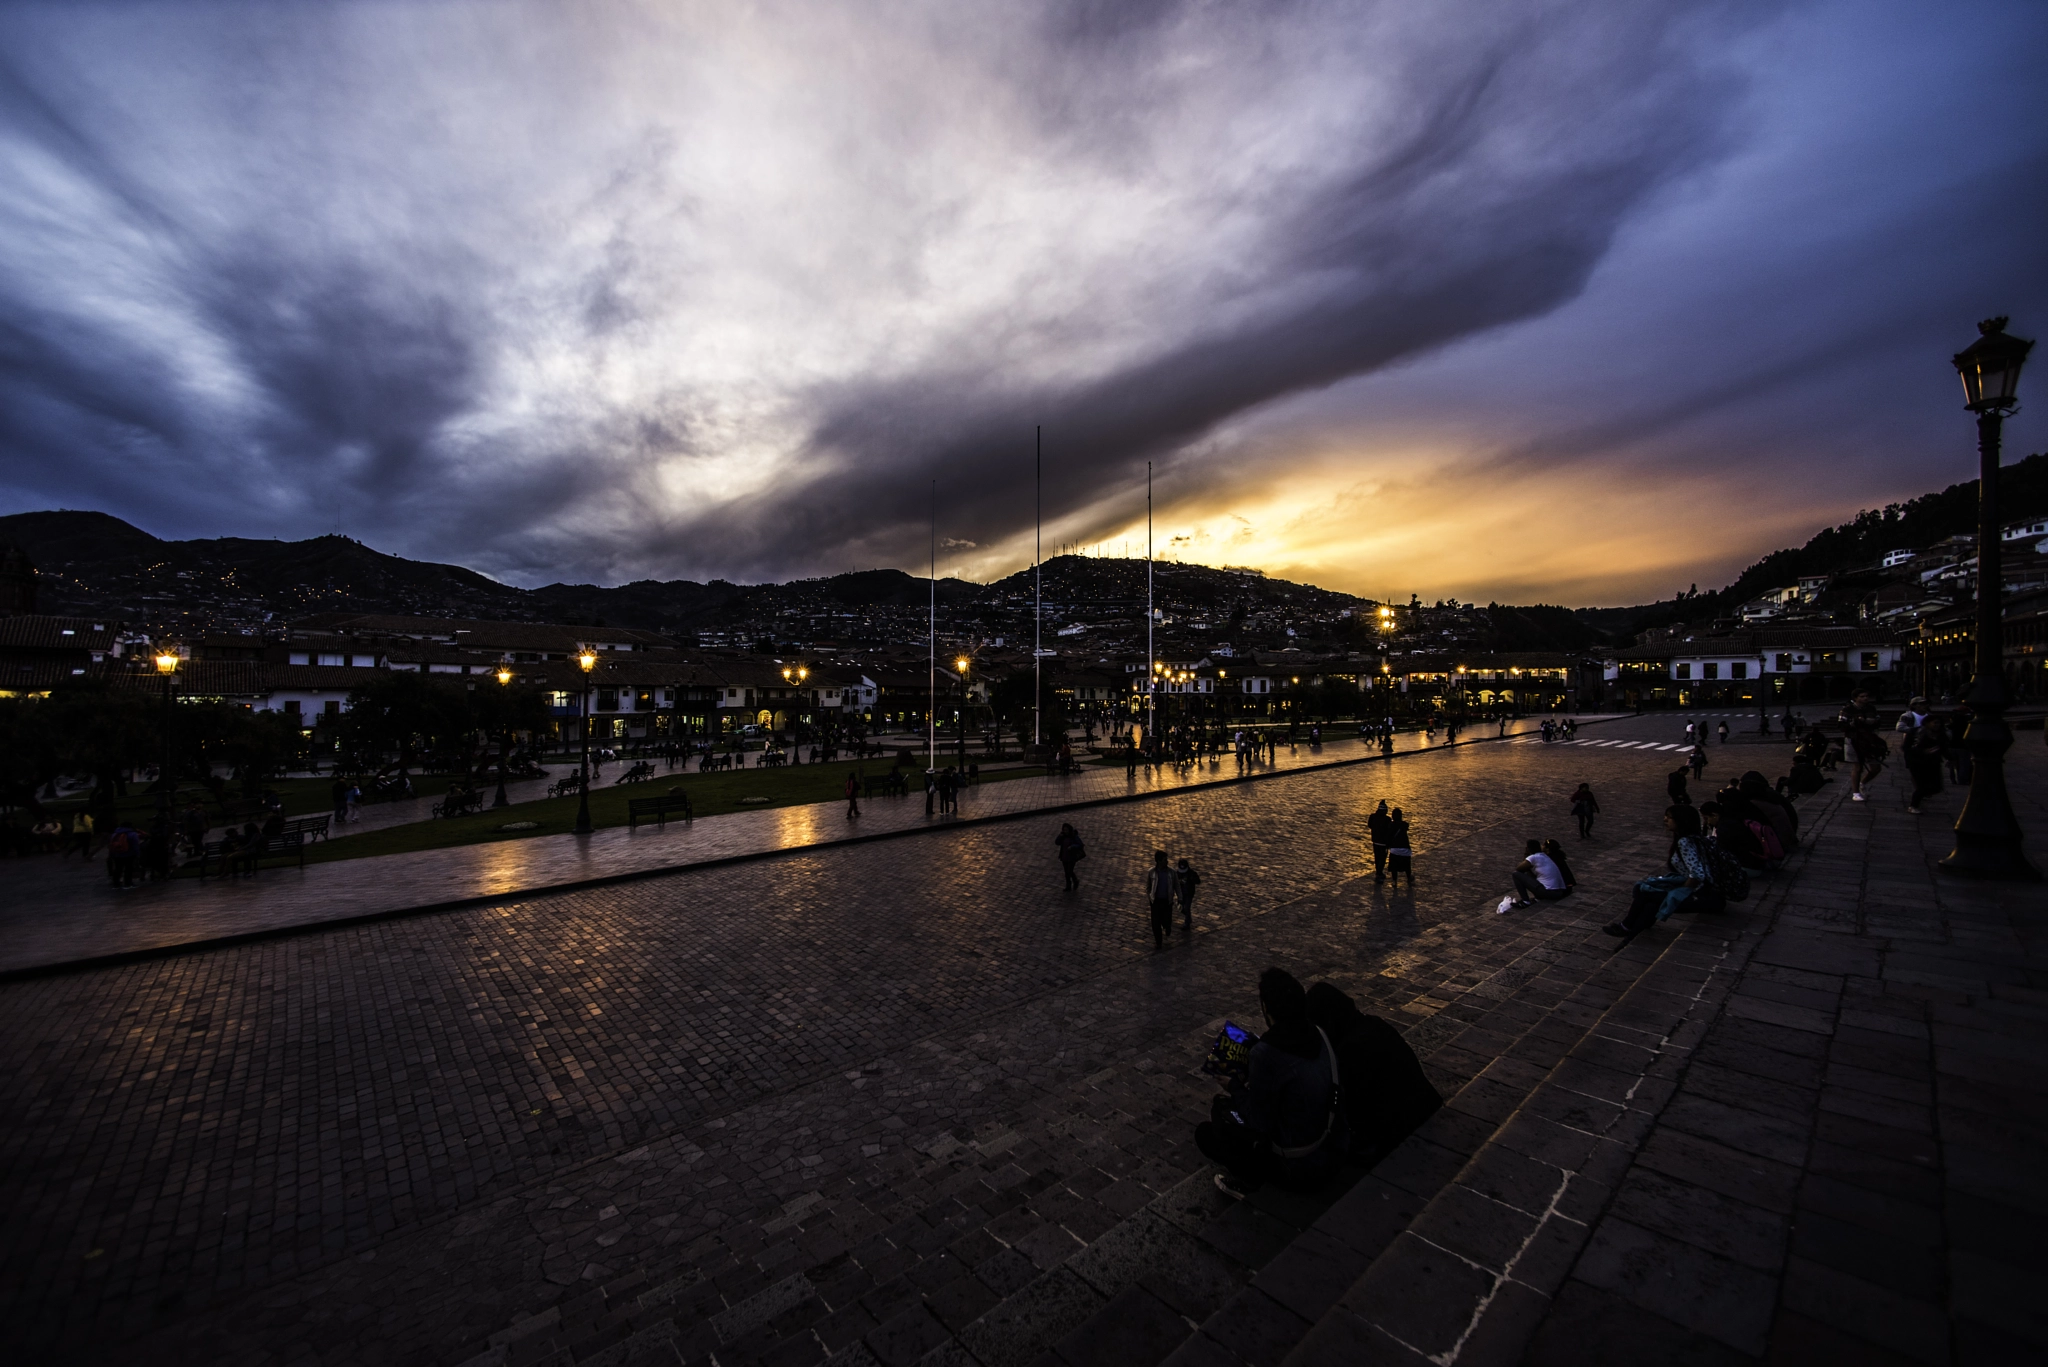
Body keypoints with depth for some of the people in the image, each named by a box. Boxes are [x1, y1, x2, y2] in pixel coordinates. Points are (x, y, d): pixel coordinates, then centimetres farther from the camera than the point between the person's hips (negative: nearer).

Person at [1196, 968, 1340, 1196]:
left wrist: (1235, 1087, -2)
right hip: (1331, 1152, 7)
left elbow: (1260, 1122, -18)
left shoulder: (1265, 1053, -28)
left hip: (1299, 1167, -7)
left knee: (1205, 1133, 6)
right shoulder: (1317, 1036, -7)